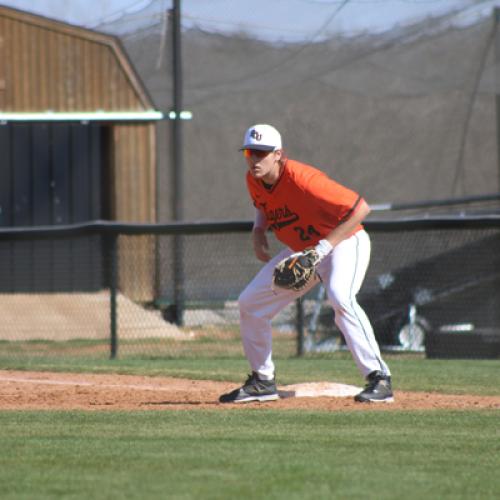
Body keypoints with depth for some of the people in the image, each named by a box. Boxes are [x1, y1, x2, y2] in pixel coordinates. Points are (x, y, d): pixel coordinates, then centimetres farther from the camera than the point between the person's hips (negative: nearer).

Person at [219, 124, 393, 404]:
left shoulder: (302, 179, -32)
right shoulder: (254, 181, -8)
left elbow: (361, 208, -32)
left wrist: (325, 246, -35)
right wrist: (259, 232, -4)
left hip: (344, 242, -8)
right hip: (301, 250, 8)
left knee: (340, 297, -35)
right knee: (250, 304, 6)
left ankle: (379, 378, -33)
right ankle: (263, 382, 21)